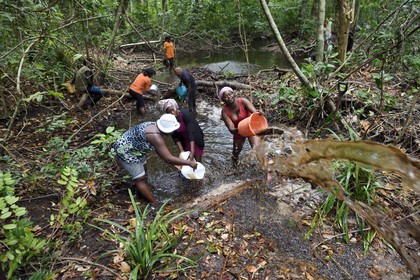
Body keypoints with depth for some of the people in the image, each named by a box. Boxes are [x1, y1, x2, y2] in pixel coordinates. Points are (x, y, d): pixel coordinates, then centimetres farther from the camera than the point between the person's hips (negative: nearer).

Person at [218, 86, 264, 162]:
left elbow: (255, 112, -39)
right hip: (238, 131, 3)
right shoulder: (225, 111, -22)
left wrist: (258, 113, -64)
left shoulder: (243, 101, -25)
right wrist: (238, 129, -49)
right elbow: (231, 129, -27)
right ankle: (235, 164, 52)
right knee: (236, 151, 19)